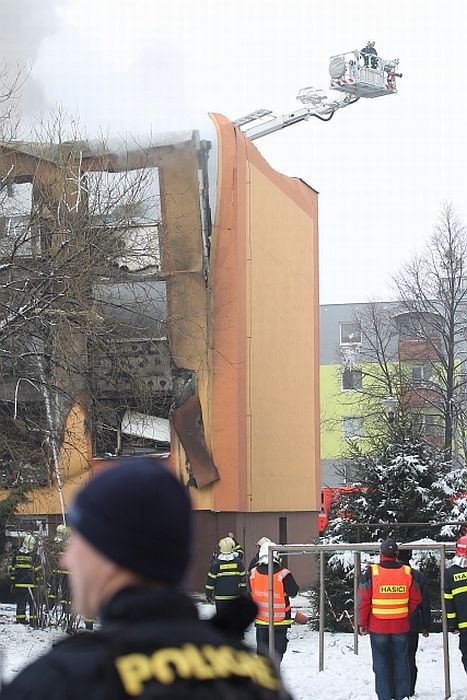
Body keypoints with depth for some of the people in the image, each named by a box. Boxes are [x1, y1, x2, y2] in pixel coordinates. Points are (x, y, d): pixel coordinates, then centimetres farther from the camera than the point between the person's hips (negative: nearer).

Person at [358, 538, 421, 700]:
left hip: (378, 627, -2)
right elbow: (416, 600, 5)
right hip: (401, 626, 2)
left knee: (381, 664, 5)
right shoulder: (407, 572, -2)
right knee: (401, 662, 11)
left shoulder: (372, 572, -11)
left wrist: (363, 624, 2)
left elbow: (364, 601, -8)